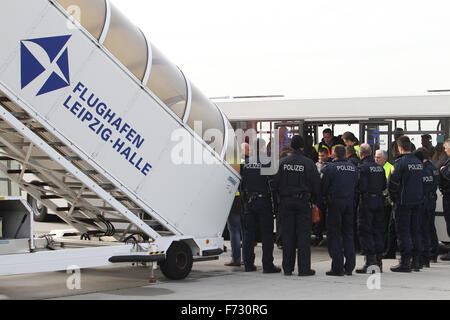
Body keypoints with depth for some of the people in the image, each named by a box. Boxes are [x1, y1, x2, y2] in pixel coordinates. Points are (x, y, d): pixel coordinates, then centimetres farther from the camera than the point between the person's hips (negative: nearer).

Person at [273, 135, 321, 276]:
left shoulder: (283, 162, 1)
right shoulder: (308, 163, -7)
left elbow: (276, 183, 3)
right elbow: (316, 184, -4)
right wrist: (315, 199, 11)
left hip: (286, 202, 3)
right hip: (303, 201, -3)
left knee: (288, 234, 7)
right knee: (303, 234, 1)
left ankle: (288, 268, 10)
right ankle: (304, 268, -1)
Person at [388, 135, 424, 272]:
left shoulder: (401, 162, -13)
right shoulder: (419, 162, 8)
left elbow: (393, 182, -14)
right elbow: (421, 180, 14)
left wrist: (393, 198, -1)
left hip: (404, 201, -7)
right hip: (418, 200, 7)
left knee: (403, 231, -2)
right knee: (415, 230, 12)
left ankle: (405, 262, -3)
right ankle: (416, 261, 15)